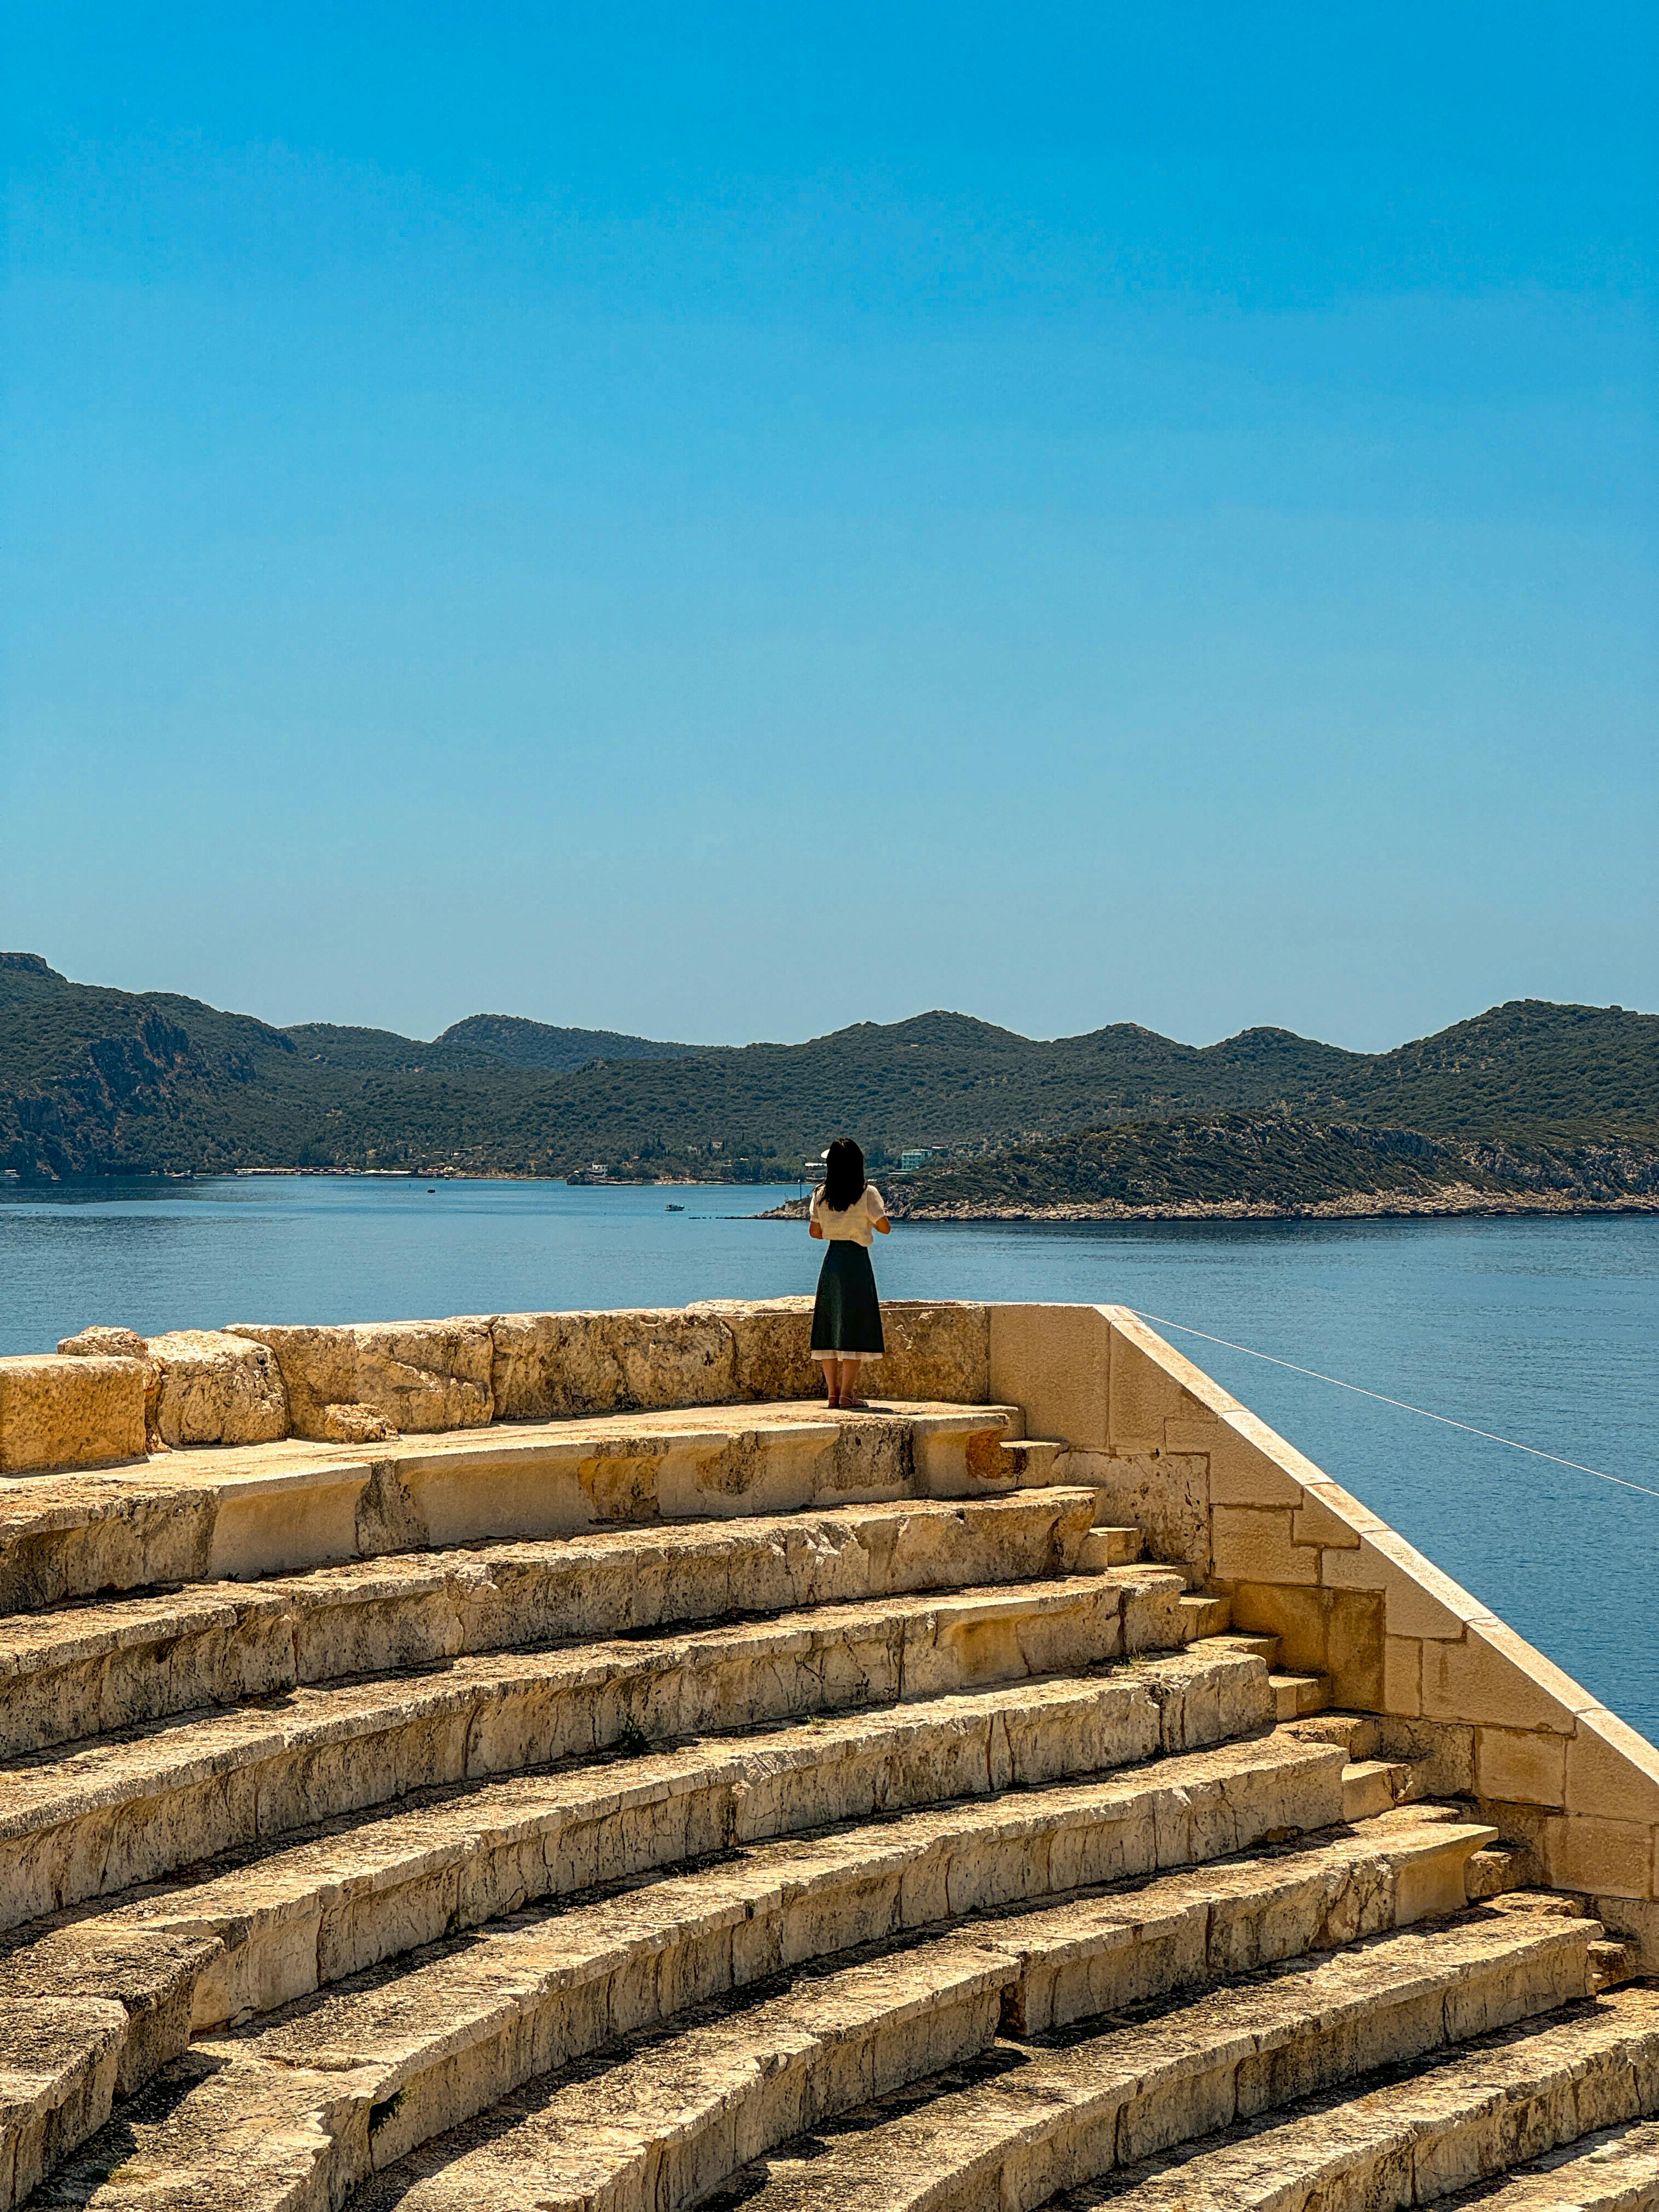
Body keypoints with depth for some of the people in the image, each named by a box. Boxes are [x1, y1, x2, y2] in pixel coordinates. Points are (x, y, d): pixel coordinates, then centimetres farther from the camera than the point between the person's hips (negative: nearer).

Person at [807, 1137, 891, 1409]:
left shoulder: (821, 1194, 3)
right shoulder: (867, 1193, -8)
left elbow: (815, 1231, 7)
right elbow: (885, 1228, -7)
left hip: (831, 1261, 4)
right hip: (857, 1262, -4)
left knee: (829, 1326, 9)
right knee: (855, 1328, -1)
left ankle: (833, 1393, 11)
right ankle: (847, 1394, -4)